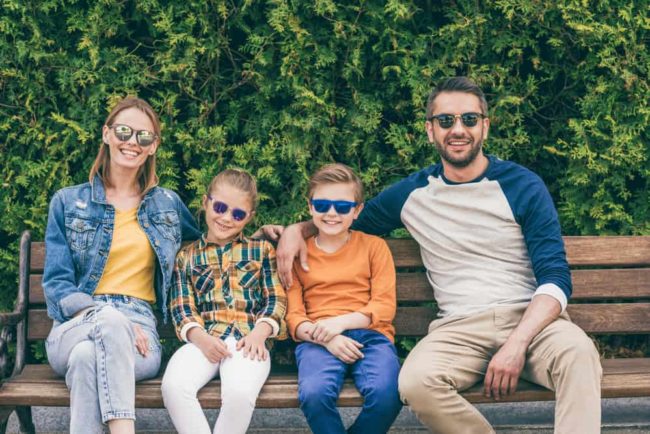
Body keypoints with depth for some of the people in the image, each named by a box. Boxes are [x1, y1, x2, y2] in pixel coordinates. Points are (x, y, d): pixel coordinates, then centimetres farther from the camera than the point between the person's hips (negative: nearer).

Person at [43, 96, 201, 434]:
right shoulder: (68, 203, 11)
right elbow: (57, 282, 5)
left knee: (88, 357, -36)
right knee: (110, 318, -38)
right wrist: (107, 318, -15)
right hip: (75, 327, 0)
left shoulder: (168, 205, 17)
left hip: (136, 330, 1)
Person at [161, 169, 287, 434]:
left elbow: (276, 300, 10)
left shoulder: (261, 250, 19)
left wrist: (259, 333, -10)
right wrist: (201, 338, -11)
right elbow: (181, 308, 9)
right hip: (203, 340, 2)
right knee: (173, 386, -31)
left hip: (247, 341, -1)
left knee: (240, 392, -35)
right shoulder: (187, 256, 19)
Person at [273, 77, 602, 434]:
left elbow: (555, 278, -3)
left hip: (530, 318, -1)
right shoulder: (412, 194, 12)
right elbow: (350, 221, 30)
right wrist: (298, 229, 9)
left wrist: (517, 343, -19)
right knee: (416, 383, -32)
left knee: (578, 352, -36)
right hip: (460, 327, 2)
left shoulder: (523, 186, 4)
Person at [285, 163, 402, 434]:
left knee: (387, 394, -32)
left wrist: (341, 322, -11)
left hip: (369, 334, 1)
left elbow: (385, 306, 5)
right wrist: (324, 338, -13)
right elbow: (294, 315, 8)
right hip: (317, 340, 0)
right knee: (314, 394, -35)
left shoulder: (373, 246, 14)